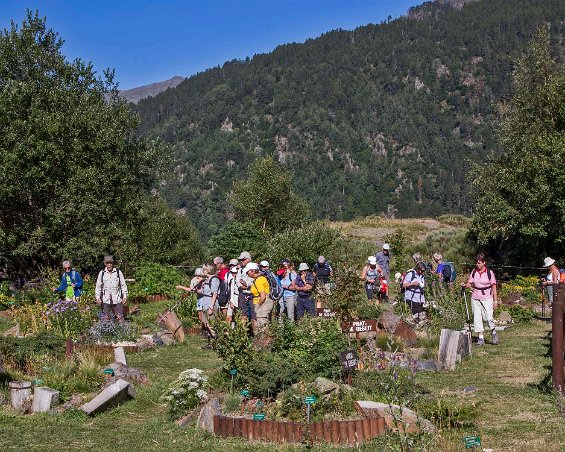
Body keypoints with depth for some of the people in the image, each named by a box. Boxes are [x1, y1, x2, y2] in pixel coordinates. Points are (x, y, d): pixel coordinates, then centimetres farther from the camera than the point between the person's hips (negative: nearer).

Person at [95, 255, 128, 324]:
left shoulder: (118, 272, 1)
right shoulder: (102, 273, 4)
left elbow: (123, 285, 5)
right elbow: (98, 286, 9)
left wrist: (125, 296, 1)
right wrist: (98, 297, 2)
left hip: (117, 299, -1)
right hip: (105, 300, 1)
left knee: (120, 317, 0)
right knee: (105, 318, 4)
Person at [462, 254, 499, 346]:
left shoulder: (489, 273, -1)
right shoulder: (473, 272, 6)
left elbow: (494, 286, 0)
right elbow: (469, 284, 4)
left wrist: (495, 300, -3)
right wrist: (465, 285, -20)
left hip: (487, 298, -3)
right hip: (475, 298, 3)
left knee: (489, 317, -12)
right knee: (477, 318, 0)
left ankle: (493, 332, 16)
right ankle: (481, 338, 7)